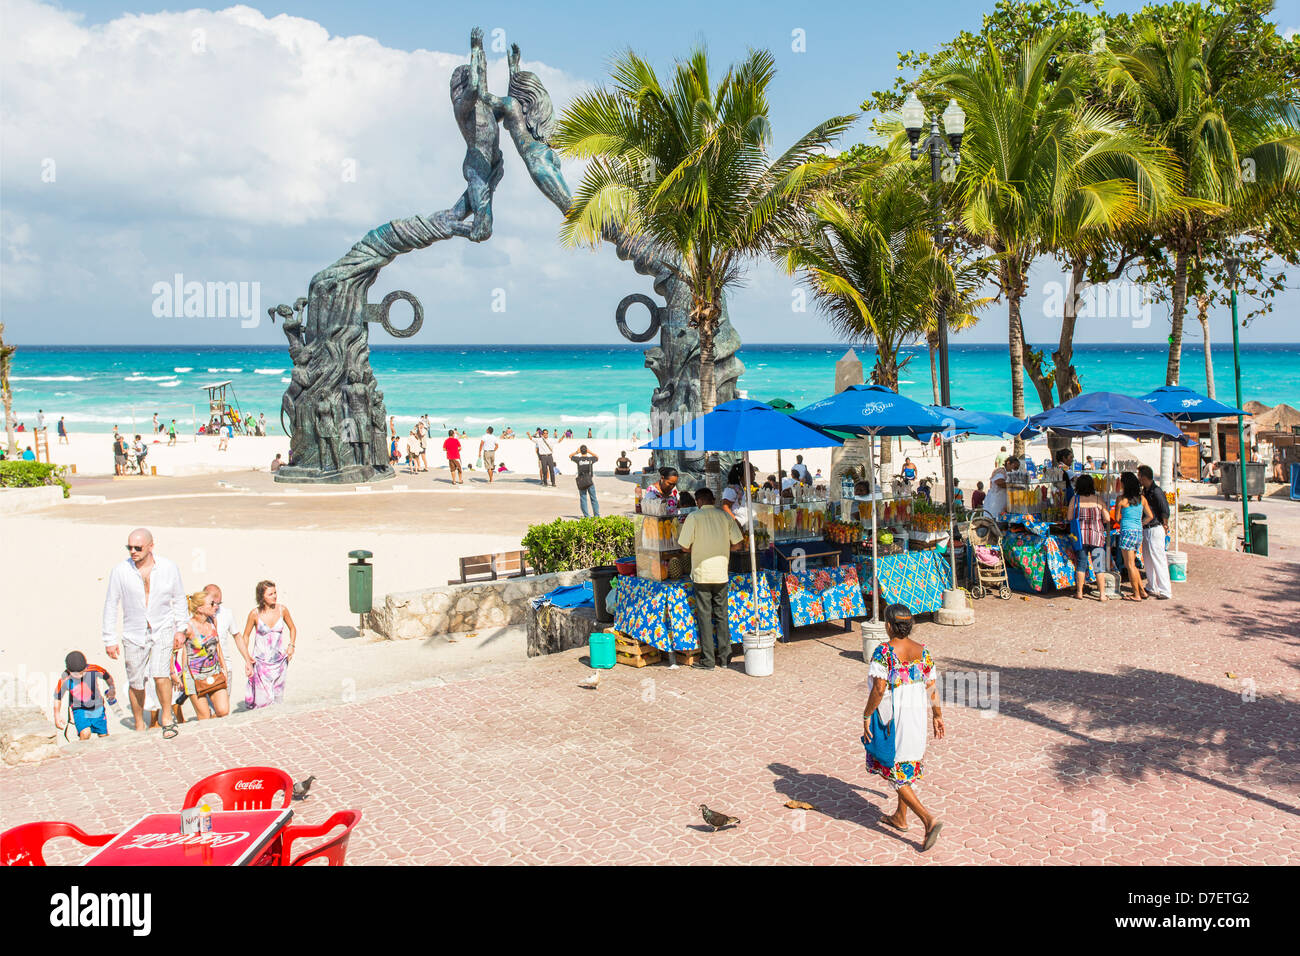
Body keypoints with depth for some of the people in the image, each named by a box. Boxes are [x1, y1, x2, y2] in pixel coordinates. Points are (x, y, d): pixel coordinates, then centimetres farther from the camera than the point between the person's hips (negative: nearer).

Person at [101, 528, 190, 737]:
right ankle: (139, 726, 28)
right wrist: (110, 639, 1)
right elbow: (111, 605, 1)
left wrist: (181, 629, 7)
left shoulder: (169, 567, -5)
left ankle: (167, 719, -1)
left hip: (163, 630, -1)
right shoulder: (120, 571, -8)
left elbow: (179, 599, 8)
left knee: (160, 674, -19)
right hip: (134, 634, 1)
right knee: (136, 684, 7)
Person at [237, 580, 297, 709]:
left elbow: (292, 628, 12)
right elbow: (245, 636, 3)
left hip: (279, 659, 2)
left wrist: (291, 645, -2)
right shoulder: (255, 613, -10)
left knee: (277, 696, 6)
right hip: (261, 660, -2)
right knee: (263, 696, -6)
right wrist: (247, 658, -3)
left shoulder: (282, 609, -4)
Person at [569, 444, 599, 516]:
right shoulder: (591, 459, -4)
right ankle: (597, 515, 4)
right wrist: (589, 452, 14)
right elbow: (597, 457, 20)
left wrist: (577, 452, 10)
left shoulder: (578, 459, -4)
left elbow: (570, 456, 15)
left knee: (583, 499, 7)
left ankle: (586, 515, 2)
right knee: (593, 499, 7)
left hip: (581, 482, 0)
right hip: (590, 482, 0)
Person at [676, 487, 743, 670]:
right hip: (721, 573, 3)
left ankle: (708, 660, 4)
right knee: (721, 615, 12)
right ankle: (724, 656, 17)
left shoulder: (693, 517, -7)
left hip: (702, 573, -3)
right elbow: (737, 545, 4)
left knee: (704, 616, 2)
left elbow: (685, 547, -7)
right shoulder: (725, 516, 2)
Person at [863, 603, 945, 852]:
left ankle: (928, 819, -8)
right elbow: (932, 688, 3)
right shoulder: (922, 651, -1)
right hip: (917, 719, 7)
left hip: (891, 718, -6)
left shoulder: (883, 652, -18)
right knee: (909, 767, 21)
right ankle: (900, 817, 36)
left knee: (894, 772, 4)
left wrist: (866, 716, -12)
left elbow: (879, 689, -22)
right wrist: (937, 715, 15)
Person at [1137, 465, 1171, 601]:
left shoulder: (1156, 491, -17)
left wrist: (1165, 525, -12)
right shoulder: (1145, 490, 12)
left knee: (1158, 560, -7)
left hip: (1155, 529, -10)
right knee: (1147, 560, 16)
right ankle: (1152, 587, 27)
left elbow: (1165, 510, -22)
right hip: (1146, 530, 10)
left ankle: (1165, 591, -4)